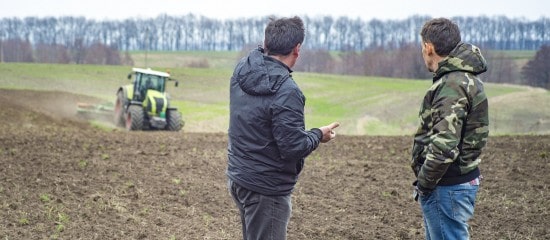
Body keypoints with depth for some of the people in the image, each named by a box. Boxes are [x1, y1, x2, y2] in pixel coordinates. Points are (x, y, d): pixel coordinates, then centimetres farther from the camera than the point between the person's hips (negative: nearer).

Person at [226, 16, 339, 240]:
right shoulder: (286, 92, -25)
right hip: (265, 188, -8)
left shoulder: (242, 69, -2)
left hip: (237, 177, 8)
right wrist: (319, 135, -6)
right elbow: (294, 147, -22)